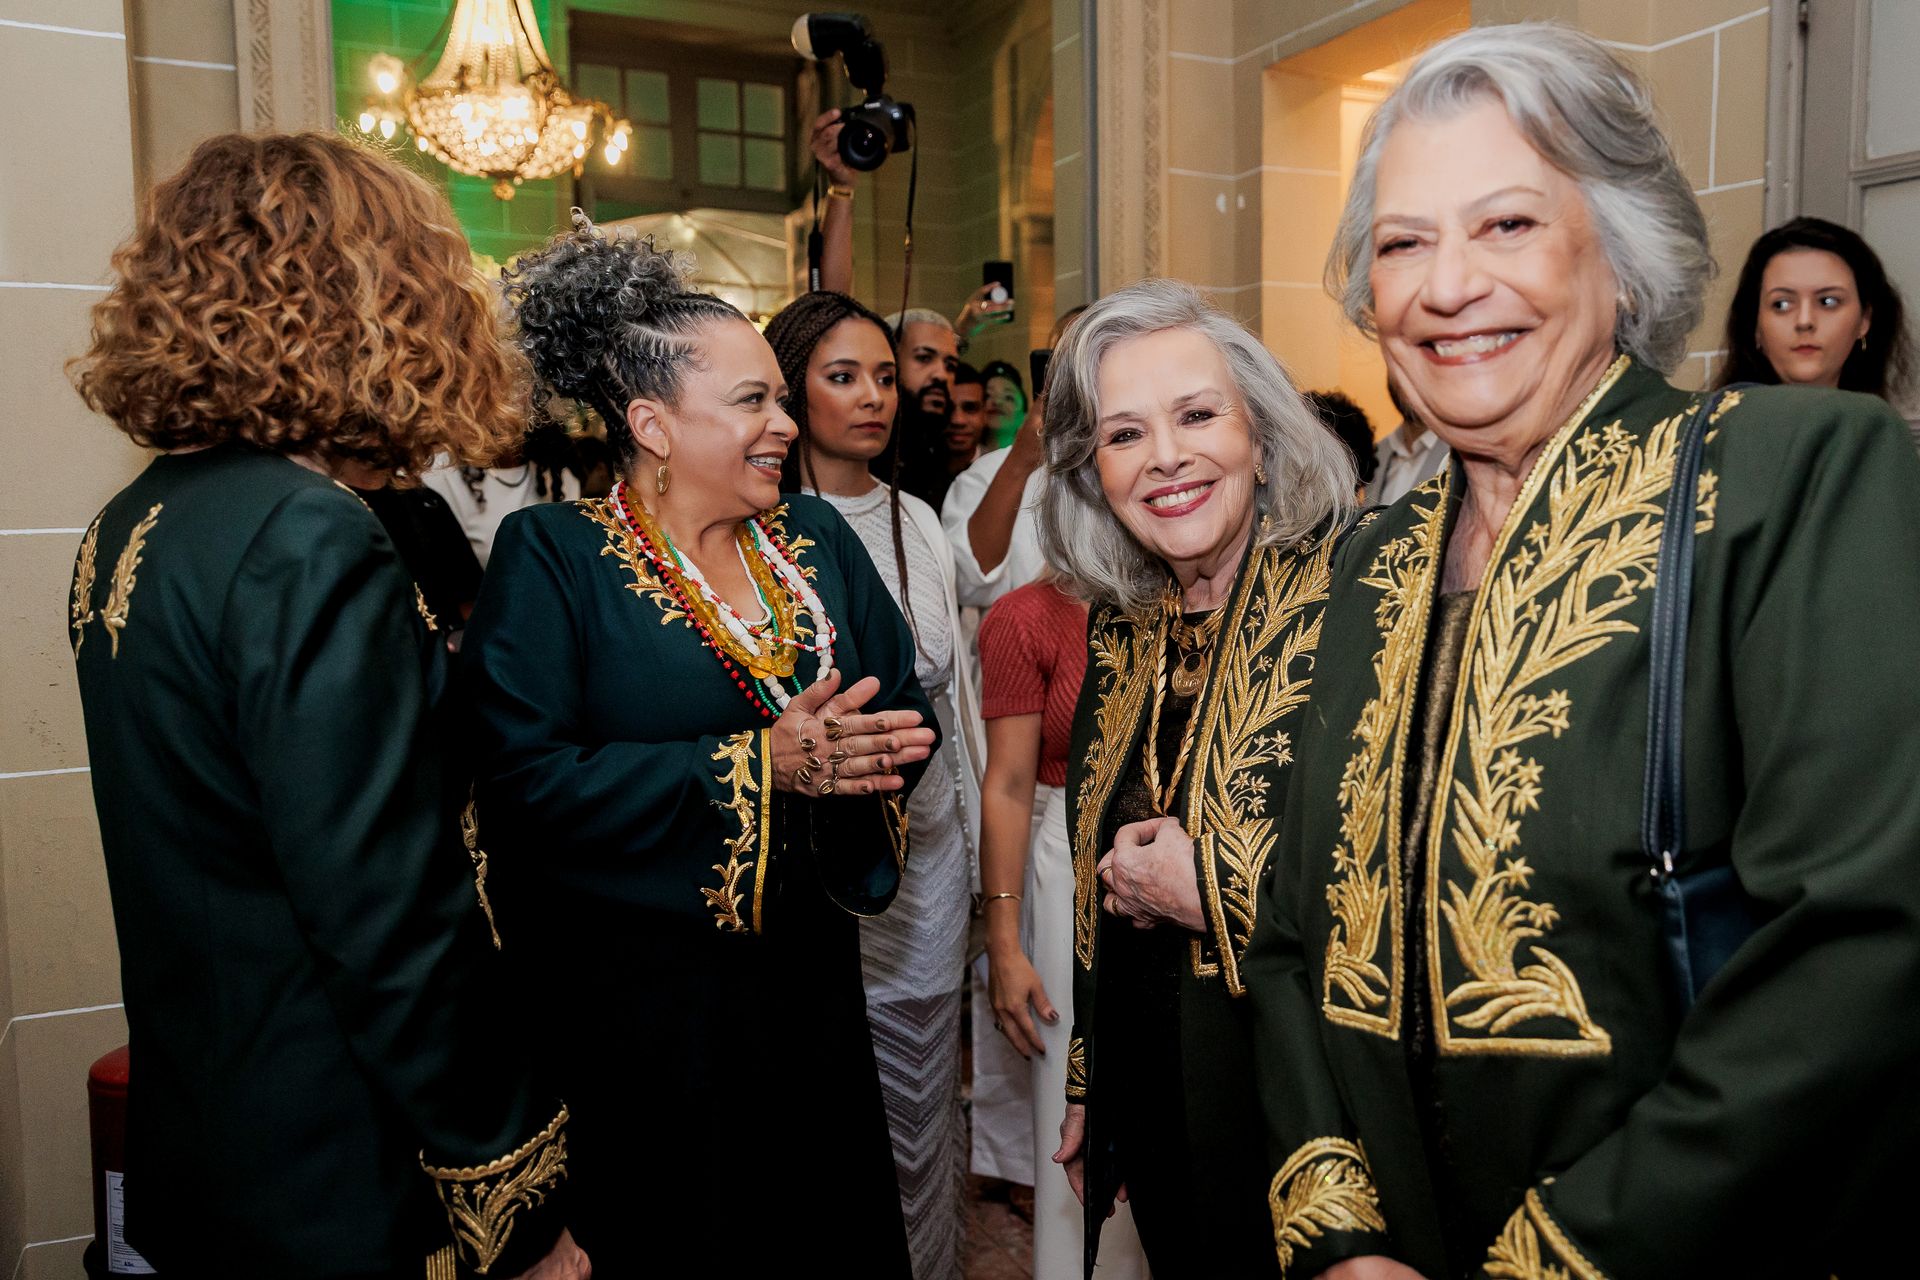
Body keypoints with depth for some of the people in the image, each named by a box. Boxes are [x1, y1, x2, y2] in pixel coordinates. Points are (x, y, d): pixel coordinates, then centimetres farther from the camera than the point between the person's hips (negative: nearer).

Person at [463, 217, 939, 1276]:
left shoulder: (816, 540, 6)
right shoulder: (550, 560, -10)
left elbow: (906, 709, 5)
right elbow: (525, 782, -20)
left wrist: (853, 751, -18)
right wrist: (759, 764, -22)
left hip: (810, 984, 5)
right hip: (641, 1006, -5)